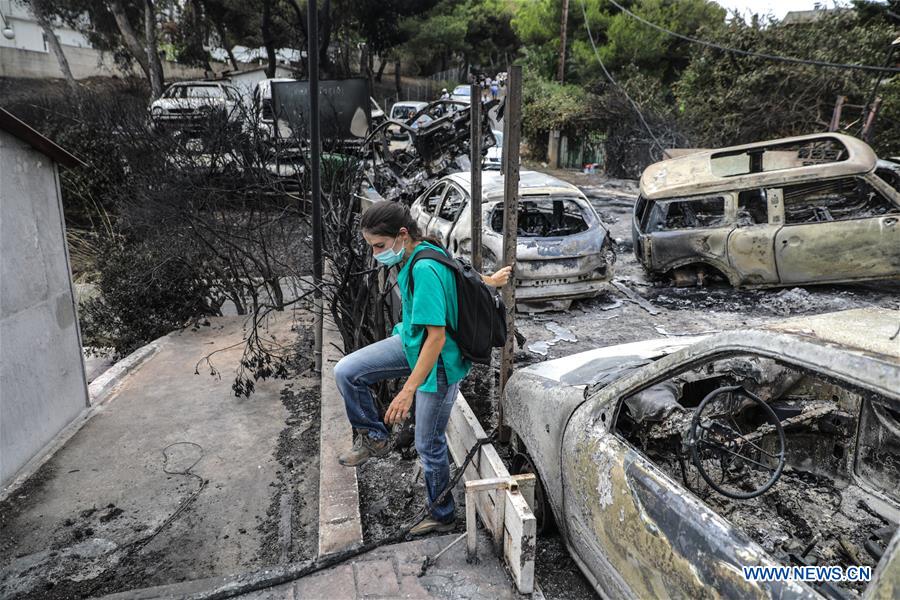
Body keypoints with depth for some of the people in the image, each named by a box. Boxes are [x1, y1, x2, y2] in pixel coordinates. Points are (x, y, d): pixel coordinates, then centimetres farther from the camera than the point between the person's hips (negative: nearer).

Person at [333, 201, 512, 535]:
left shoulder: (425, 270, -31)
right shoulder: (420, 253, -3)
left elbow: (436, 338, -33)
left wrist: (408, 391, -34)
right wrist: (490, 281, 35)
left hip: (438, 363, -9)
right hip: (411, 342, 9)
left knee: (429, 445, 6)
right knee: (346, 372, -2)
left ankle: (443, 516, 29)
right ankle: (374, 438, 17)